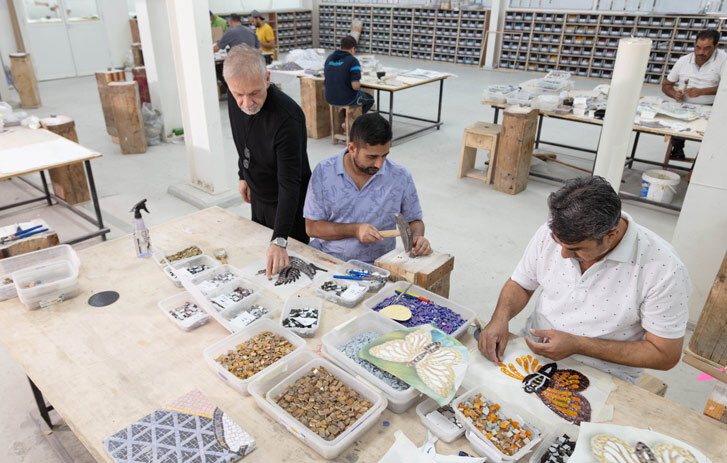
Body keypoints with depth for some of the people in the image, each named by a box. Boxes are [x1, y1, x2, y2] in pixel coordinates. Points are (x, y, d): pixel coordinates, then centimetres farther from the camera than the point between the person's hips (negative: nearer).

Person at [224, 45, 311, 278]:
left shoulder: (287, 117, -34)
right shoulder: (235, 100, -11)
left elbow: (289, 183, -37)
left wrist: (279, 241, -42)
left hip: (287, 204, -7)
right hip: (258, 197, 7)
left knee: (287, 265, 7)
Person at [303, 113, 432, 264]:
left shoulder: (401, 177, -3)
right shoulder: (323, 172, -4)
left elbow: (414, 220, 12)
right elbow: (312, 227, -2)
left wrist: (417, 237, -11)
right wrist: (354, 230, -15)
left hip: (374, 263, 0)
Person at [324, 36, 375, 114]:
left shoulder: (329, 58, 1)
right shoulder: (353, 61, -18)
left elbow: (325, 76, 15)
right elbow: (355, 86, -25)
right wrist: (359, 86, -1)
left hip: (330, 99, 6)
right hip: (346, 99, -6)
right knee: (370, 99, 24)